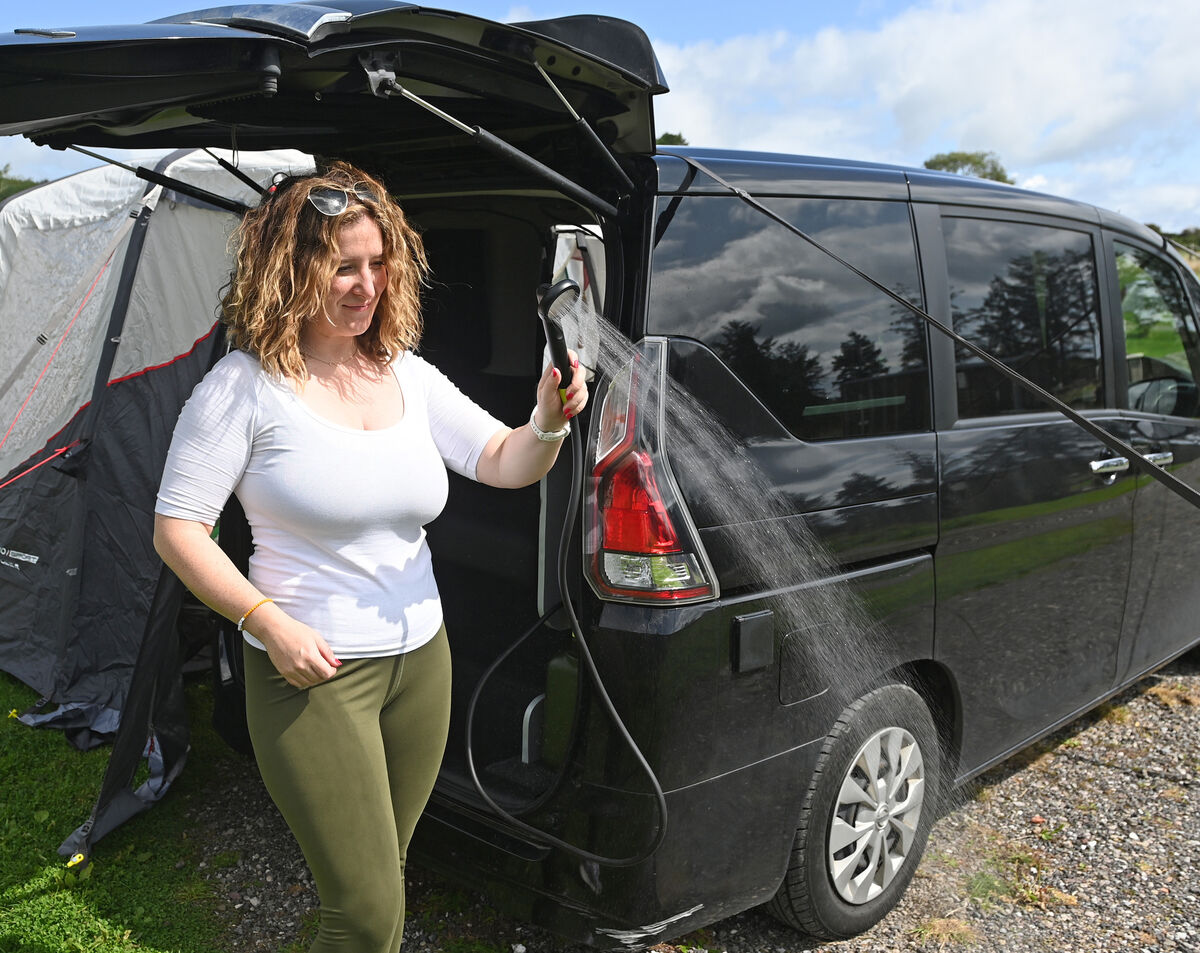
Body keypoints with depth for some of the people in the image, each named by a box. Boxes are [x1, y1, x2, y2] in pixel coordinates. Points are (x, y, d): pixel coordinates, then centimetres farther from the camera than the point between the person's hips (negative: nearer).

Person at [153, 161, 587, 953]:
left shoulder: (409, 376, 4)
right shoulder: (248, 386, -12)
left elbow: (505, 463, 3)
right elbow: (177, 528, -10)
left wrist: (550, 423, -19)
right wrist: (267, 621, -19)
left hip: (421, 661, 6)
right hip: (311, 673, -5)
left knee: (385, 871, 20)